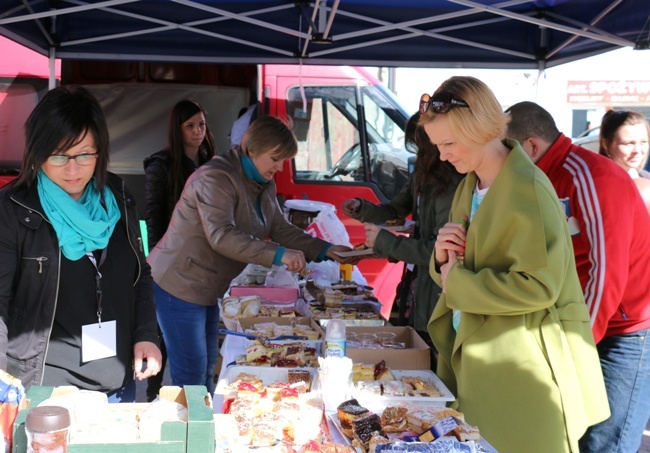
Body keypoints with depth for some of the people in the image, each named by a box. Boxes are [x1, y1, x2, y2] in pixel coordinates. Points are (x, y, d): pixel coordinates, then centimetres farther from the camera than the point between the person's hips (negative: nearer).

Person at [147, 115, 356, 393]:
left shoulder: (264, 184, 9)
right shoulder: (216, 178, -22)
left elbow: (280, 229, 9)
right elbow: (221, 235, -33)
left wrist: (325, 250, -3)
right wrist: (278, 255, -38)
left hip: (207, 288, 9)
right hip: (178, 285, -9)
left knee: (206, 370, 17)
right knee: (191, 376, -2)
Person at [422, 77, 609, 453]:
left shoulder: (528, 190, -17)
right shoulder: (469, 186, 9)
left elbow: (538, 286, -24)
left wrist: (456, 281, -17)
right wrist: (443, 256, -6)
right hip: (473, 358, 8)